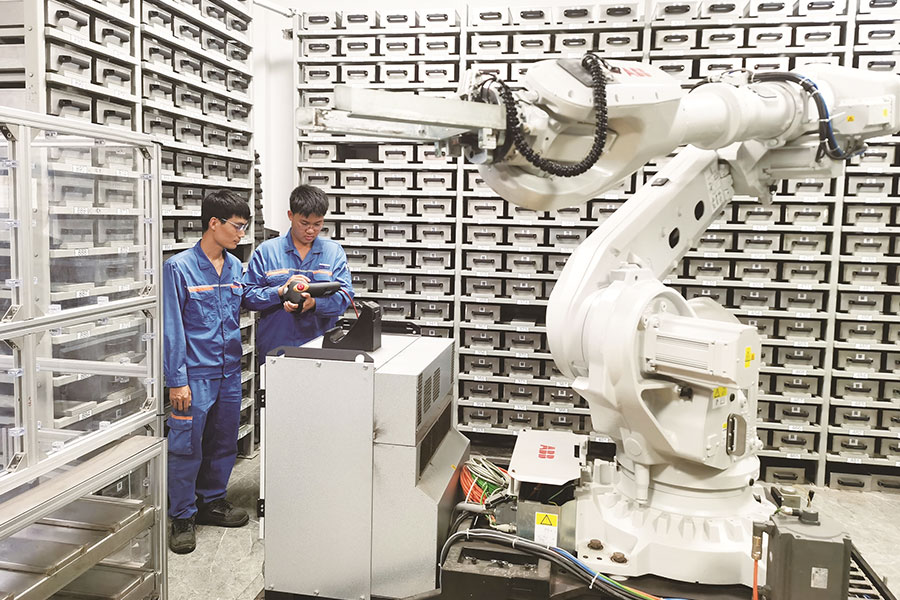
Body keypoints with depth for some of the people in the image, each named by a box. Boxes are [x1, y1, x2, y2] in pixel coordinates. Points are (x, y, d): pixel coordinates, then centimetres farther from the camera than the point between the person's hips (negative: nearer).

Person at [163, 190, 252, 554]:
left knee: (224, 443, 16)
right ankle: (182, 517, 17)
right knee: (187, 447, 1)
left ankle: (211, 501, 34)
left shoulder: (235, 267, 8)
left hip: (230, 372, 6)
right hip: (196, 374, -6)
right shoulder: (179, 267, -9)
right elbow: (172, 328, -11)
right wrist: (177, 381, -13)